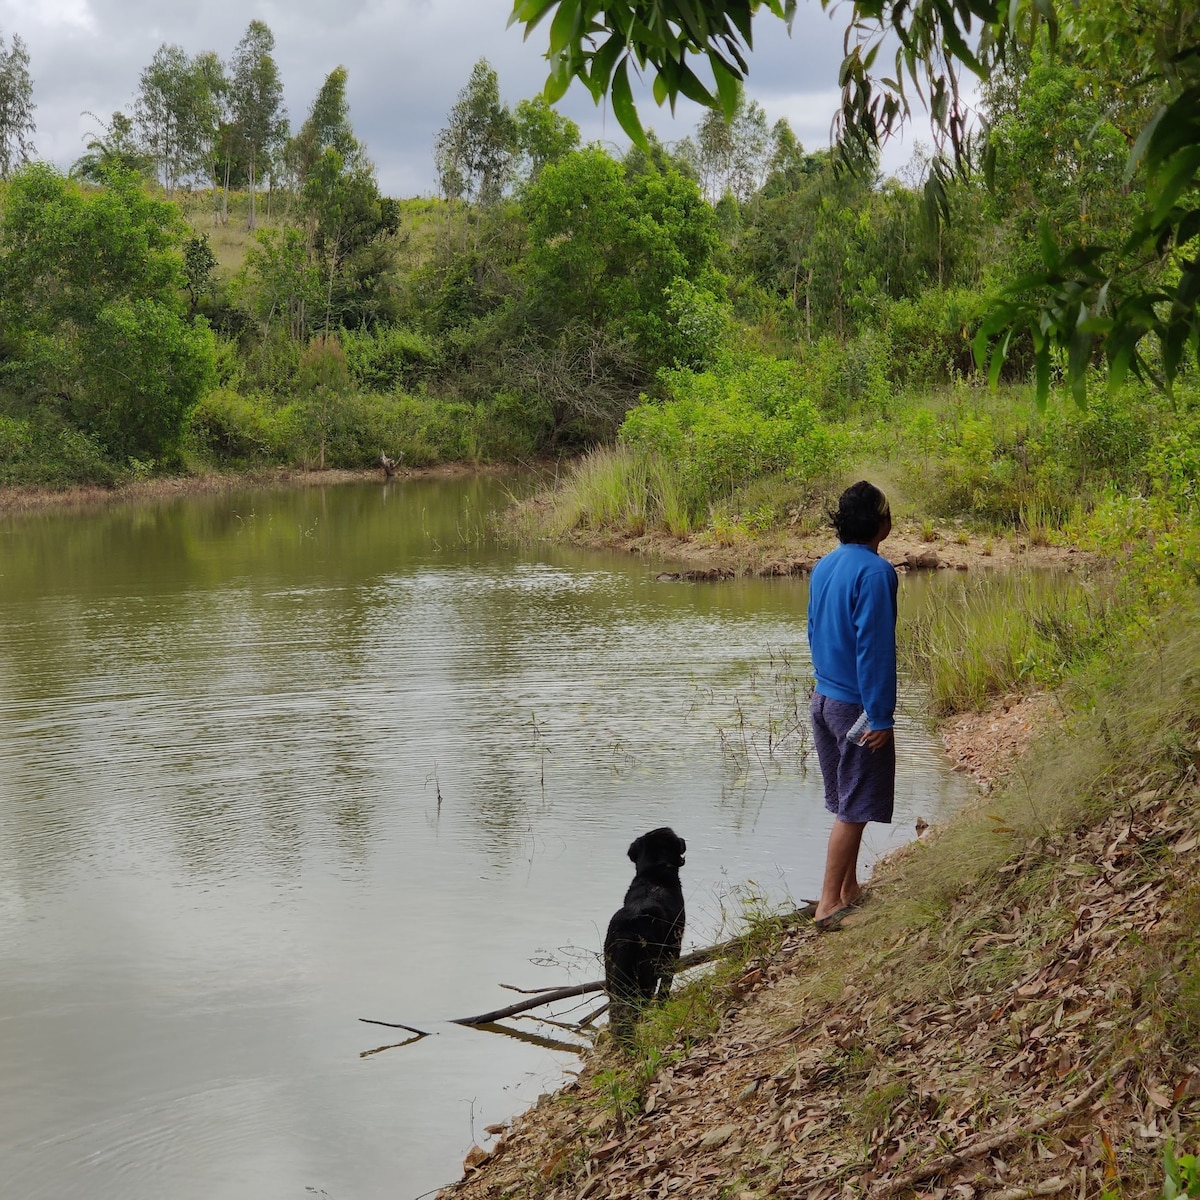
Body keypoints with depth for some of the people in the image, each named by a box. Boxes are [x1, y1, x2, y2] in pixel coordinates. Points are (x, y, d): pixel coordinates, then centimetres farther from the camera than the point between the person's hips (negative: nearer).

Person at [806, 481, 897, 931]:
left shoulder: (824, 566, 7)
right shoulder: (874, 572, -19)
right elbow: (874, 648, -21)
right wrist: (880, 716, -18)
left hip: (824, 699, 8)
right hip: (855, 705, -8)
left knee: (845, 804, 17)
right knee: (854, 809, -1)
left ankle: (848, 892, 25)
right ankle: (829, 904, 2)